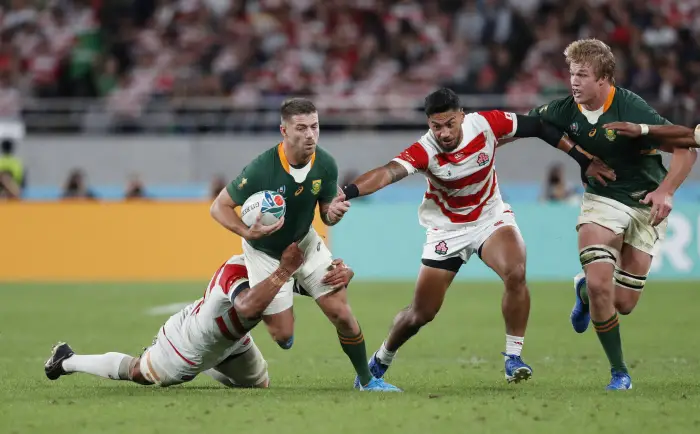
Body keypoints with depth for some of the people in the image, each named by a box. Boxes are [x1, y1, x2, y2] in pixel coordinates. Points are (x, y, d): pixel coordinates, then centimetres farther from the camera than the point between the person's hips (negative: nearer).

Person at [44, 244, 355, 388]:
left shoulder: (284, 266, -18)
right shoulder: (237, 270, -43)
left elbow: (331, 271, -16)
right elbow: (247, 307, -64)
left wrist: (341, 273, -41)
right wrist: (284, 271, -62)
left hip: (230, 342, 8)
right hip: (188, 344, -8)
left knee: (259, 384, 26)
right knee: (137, 372, 14)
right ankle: (67, 361, 37)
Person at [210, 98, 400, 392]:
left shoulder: (325, 164, -17)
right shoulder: (261, 169, -32)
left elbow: (326, 215, -3)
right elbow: (219, 207, -22)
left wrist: (334, 212, -28)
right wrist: (248, 232, -40)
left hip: (304, 242, 3)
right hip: (265, 253, -3)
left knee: (342, 314, -6)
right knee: (283, 336, -1)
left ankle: (366, 380, 15)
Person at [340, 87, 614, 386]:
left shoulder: (486, 124, -19)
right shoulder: (424, 151, -26)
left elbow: (538, 127, -5)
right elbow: (388, 173, -43)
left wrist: (582, 159, -3)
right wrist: (349, 192, -62)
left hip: (491, 218, 1)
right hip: (447, 230, -1)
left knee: (516, 273, -29)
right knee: (421, 314, 3)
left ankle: (513, 358, -16)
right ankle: (380, 361, 32)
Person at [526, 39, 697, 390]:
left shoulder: (631, 110, -23)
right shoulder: (566, 111, -9)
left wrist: (665, 191, -35)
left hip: (646, 206, -2)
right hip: (602, 200, 2)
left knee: (624, 304, -1)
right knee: (600, 285, -19)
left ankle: (585, 289, 36)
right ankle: (619, 371, 1)